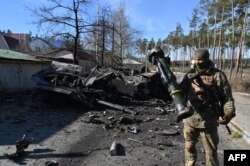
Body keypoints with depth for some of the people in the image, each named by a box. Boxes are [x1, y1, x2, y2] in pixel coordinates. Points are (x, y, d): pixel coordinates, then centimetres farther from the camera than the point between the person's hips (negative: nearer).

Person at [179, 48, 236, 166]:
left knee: (211, 151, 9)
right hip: (189, 118, 5)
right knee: (189, 147, 20)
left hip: (208, 120, -4)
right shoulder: (190, 74, 6)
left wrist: (228, 114, -21)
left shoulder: (217, 75, -8)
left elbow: (227, 97, -8)